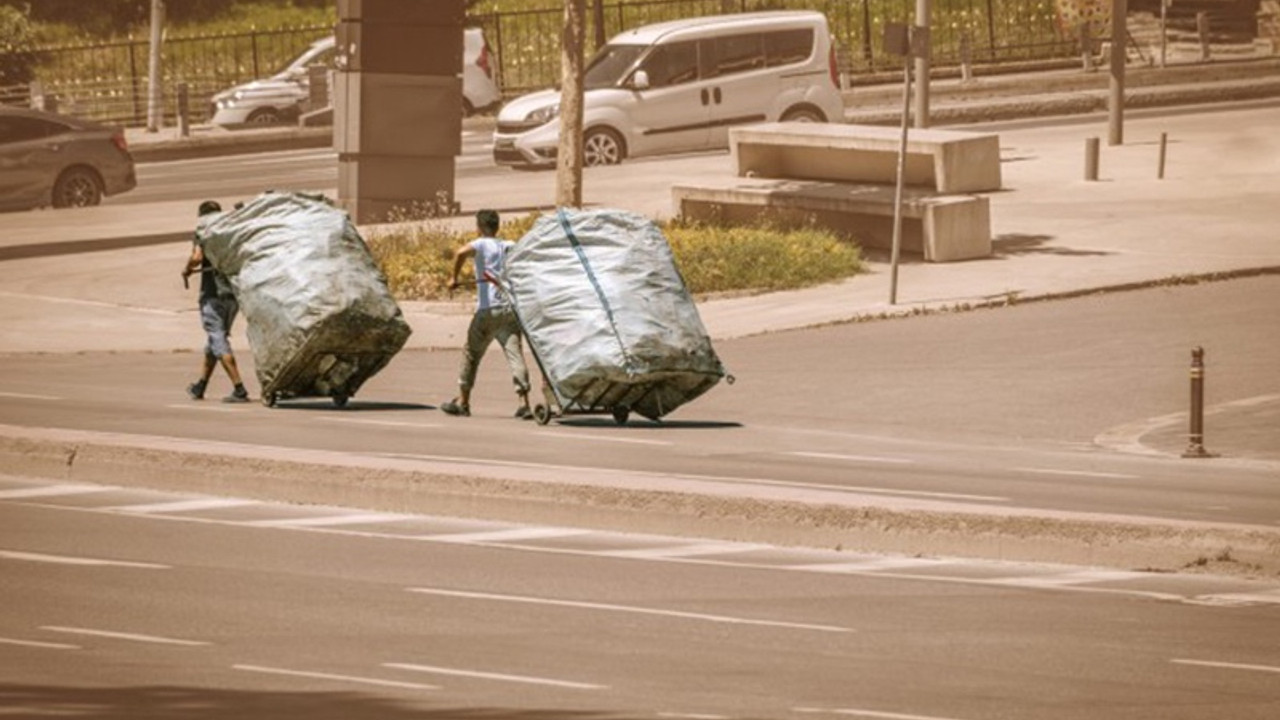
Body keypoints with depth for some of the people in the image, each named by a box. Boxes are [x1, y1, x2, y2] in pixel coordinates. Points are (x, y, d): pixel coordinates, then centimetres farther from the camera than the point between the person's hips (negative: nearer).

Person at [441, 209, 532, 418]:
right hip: (510, 308, 4)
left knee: (471, 353, 11)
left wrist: (454, 277, -12)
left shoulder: (481, 244, -3)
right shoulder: (510, 247, 13)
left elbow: (461, 253, -22)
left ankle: (462, 401, 18)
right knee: (514, 352, -3)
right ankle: (524, 402, -16)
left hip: (488, 309, -4)